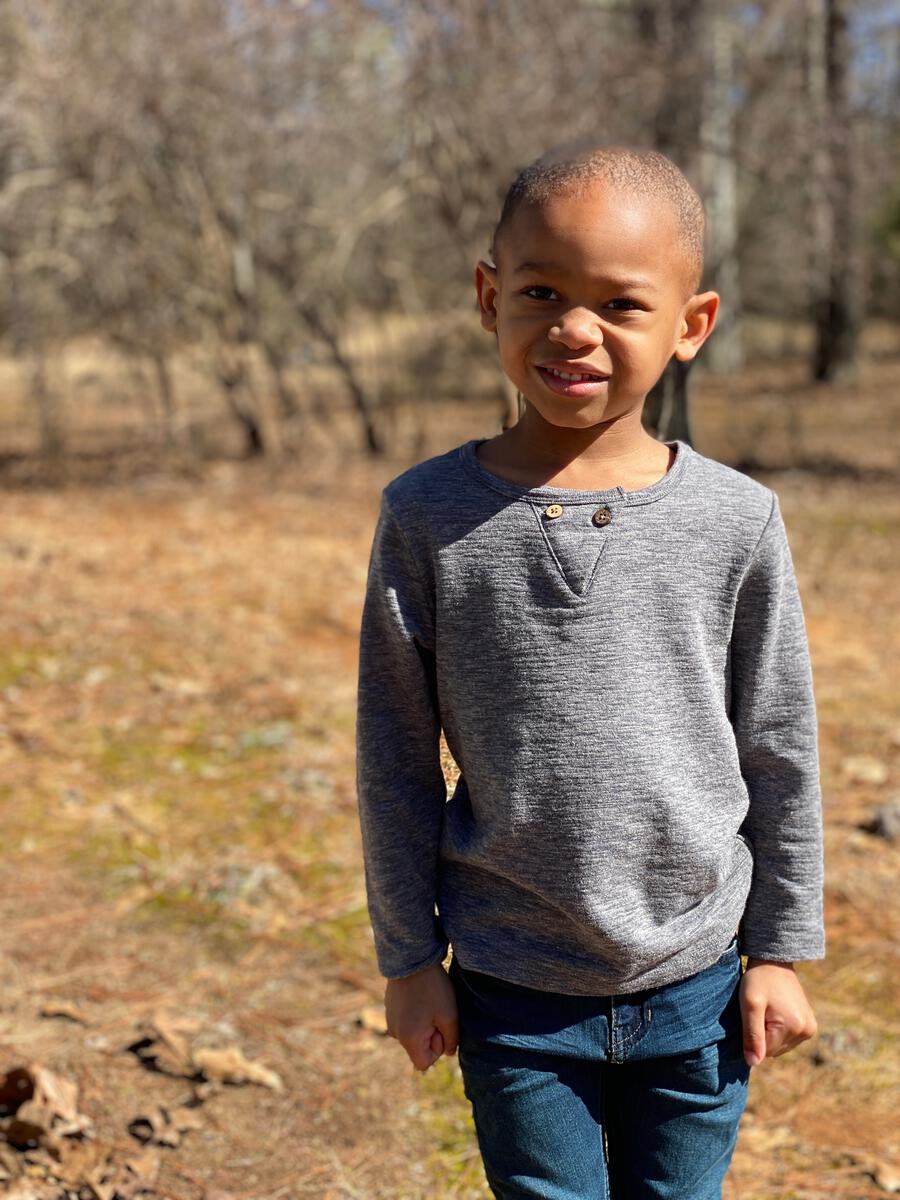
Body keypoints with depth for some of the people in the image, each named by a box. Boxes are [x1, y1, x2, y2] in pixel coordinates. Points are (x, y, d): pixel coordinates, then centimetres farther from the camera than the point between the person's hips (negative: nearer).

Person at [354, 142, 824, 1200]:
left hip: (694, 986, 1)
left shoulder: (736, 522, -7)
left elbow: (780, 752, 1)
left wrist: (780, 949, 5)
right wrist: (408, 958, 1)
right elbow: (395, 754, -2)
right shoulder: (429, 516, -8)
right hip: (515, 993, -1)